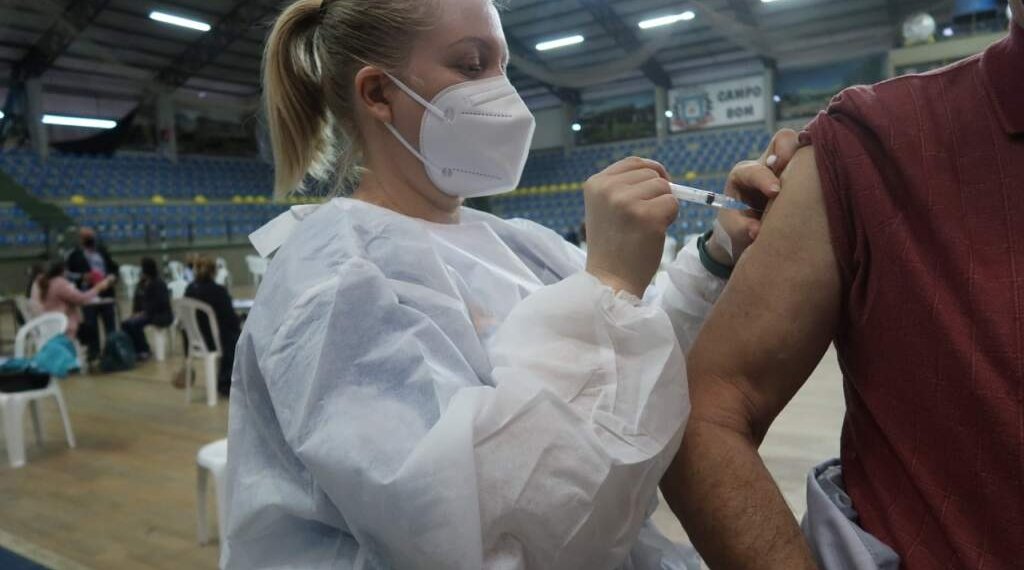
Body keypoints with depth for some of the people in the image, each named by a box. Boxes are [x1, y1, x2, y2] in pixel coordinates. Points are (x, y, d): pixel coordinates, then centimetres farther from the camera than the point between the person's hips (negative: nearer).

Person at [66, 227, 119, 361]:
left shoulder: (102, 250, 13)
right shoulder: (74, 255, 1)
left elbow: (113, 266, 15)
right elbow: (69, 274, -3)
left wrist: (112, 276, -5)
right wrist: (83, 277, -19)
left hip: (106, 292, 3)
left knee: (110, 324, 7)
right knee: (91, 325, 0)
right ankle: (93, 352, 8)